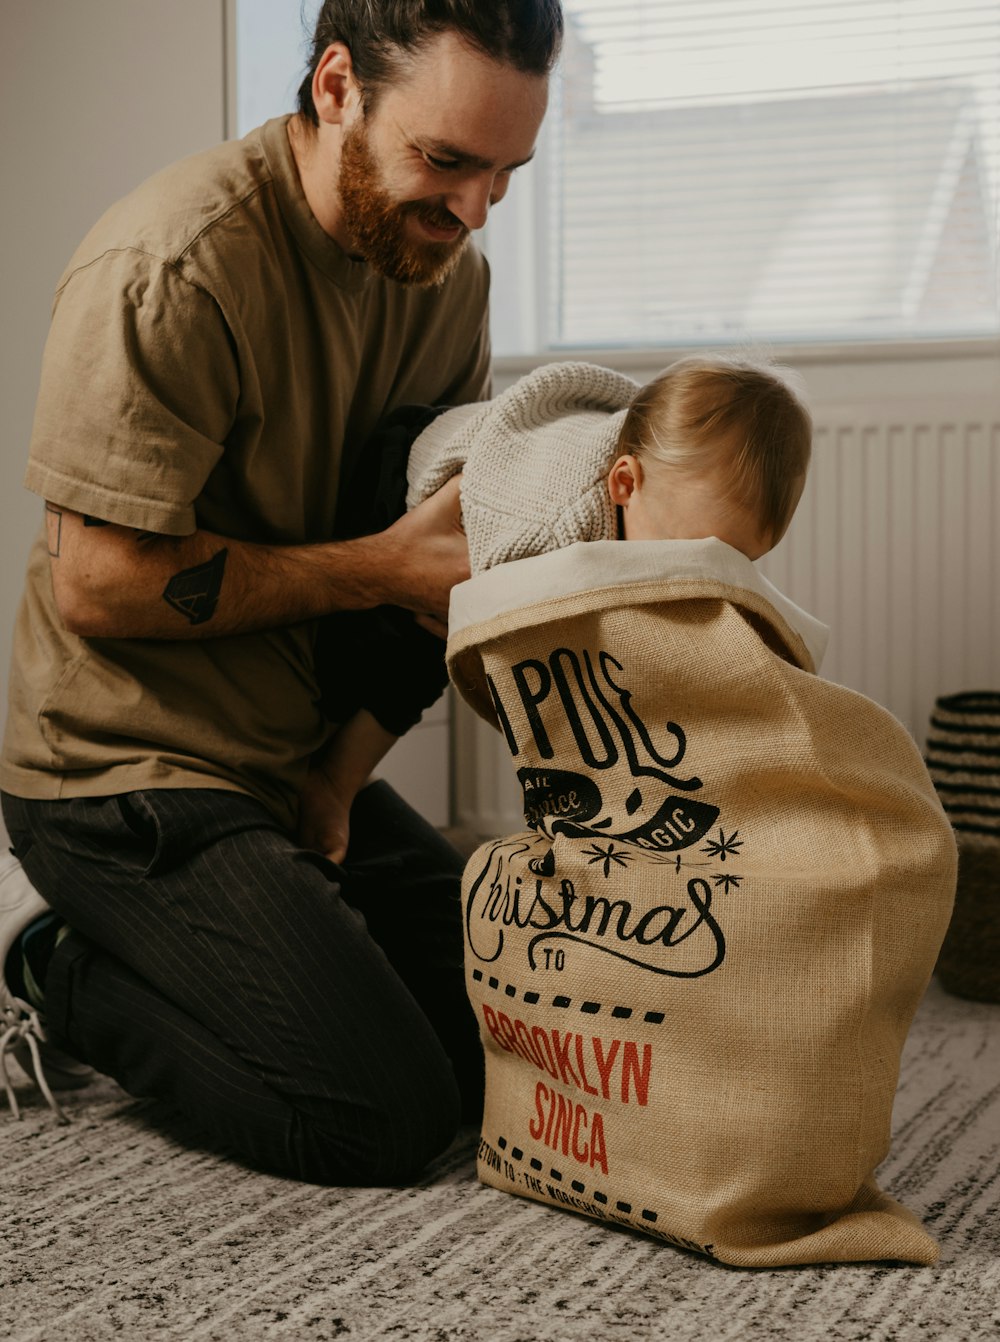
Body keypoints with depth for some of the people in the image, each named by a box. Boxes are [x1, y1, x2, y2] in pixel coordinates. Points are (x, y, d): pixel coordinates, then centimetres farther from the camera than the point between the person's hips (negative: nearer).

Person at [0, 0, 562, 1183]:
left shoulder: (445, 268, 4)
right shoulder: (172, 265, -22)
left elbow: (459, 506, 14)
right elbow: (99, 585, -22)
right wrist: (380, 571, -20)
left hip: (305, 764, 9)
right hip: (132, 771, -8)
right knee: (382, 1117, -16)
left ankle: (105, 951, 18)